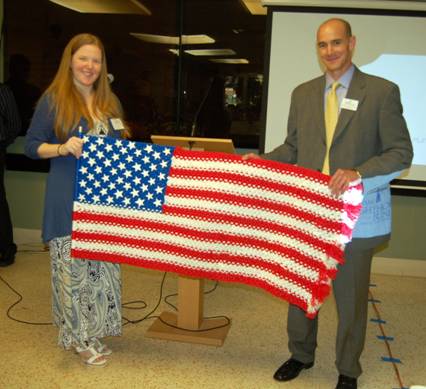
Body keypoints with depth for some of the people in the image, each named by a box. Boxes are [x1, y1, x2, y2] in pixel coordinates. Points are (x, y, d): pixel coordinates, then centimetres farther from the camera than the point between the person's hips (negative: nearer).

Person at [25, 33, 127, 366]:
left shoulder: (110, 101, 13)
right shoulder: (53, 99, -4)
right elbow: (31, 145, -4)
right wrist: (62, 148, -22)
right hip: (70, 199, -5)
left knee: (104, 264, 10)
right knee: (74, 267, -1)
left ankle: (96, 331, 25)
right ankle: (80, 337, 14)